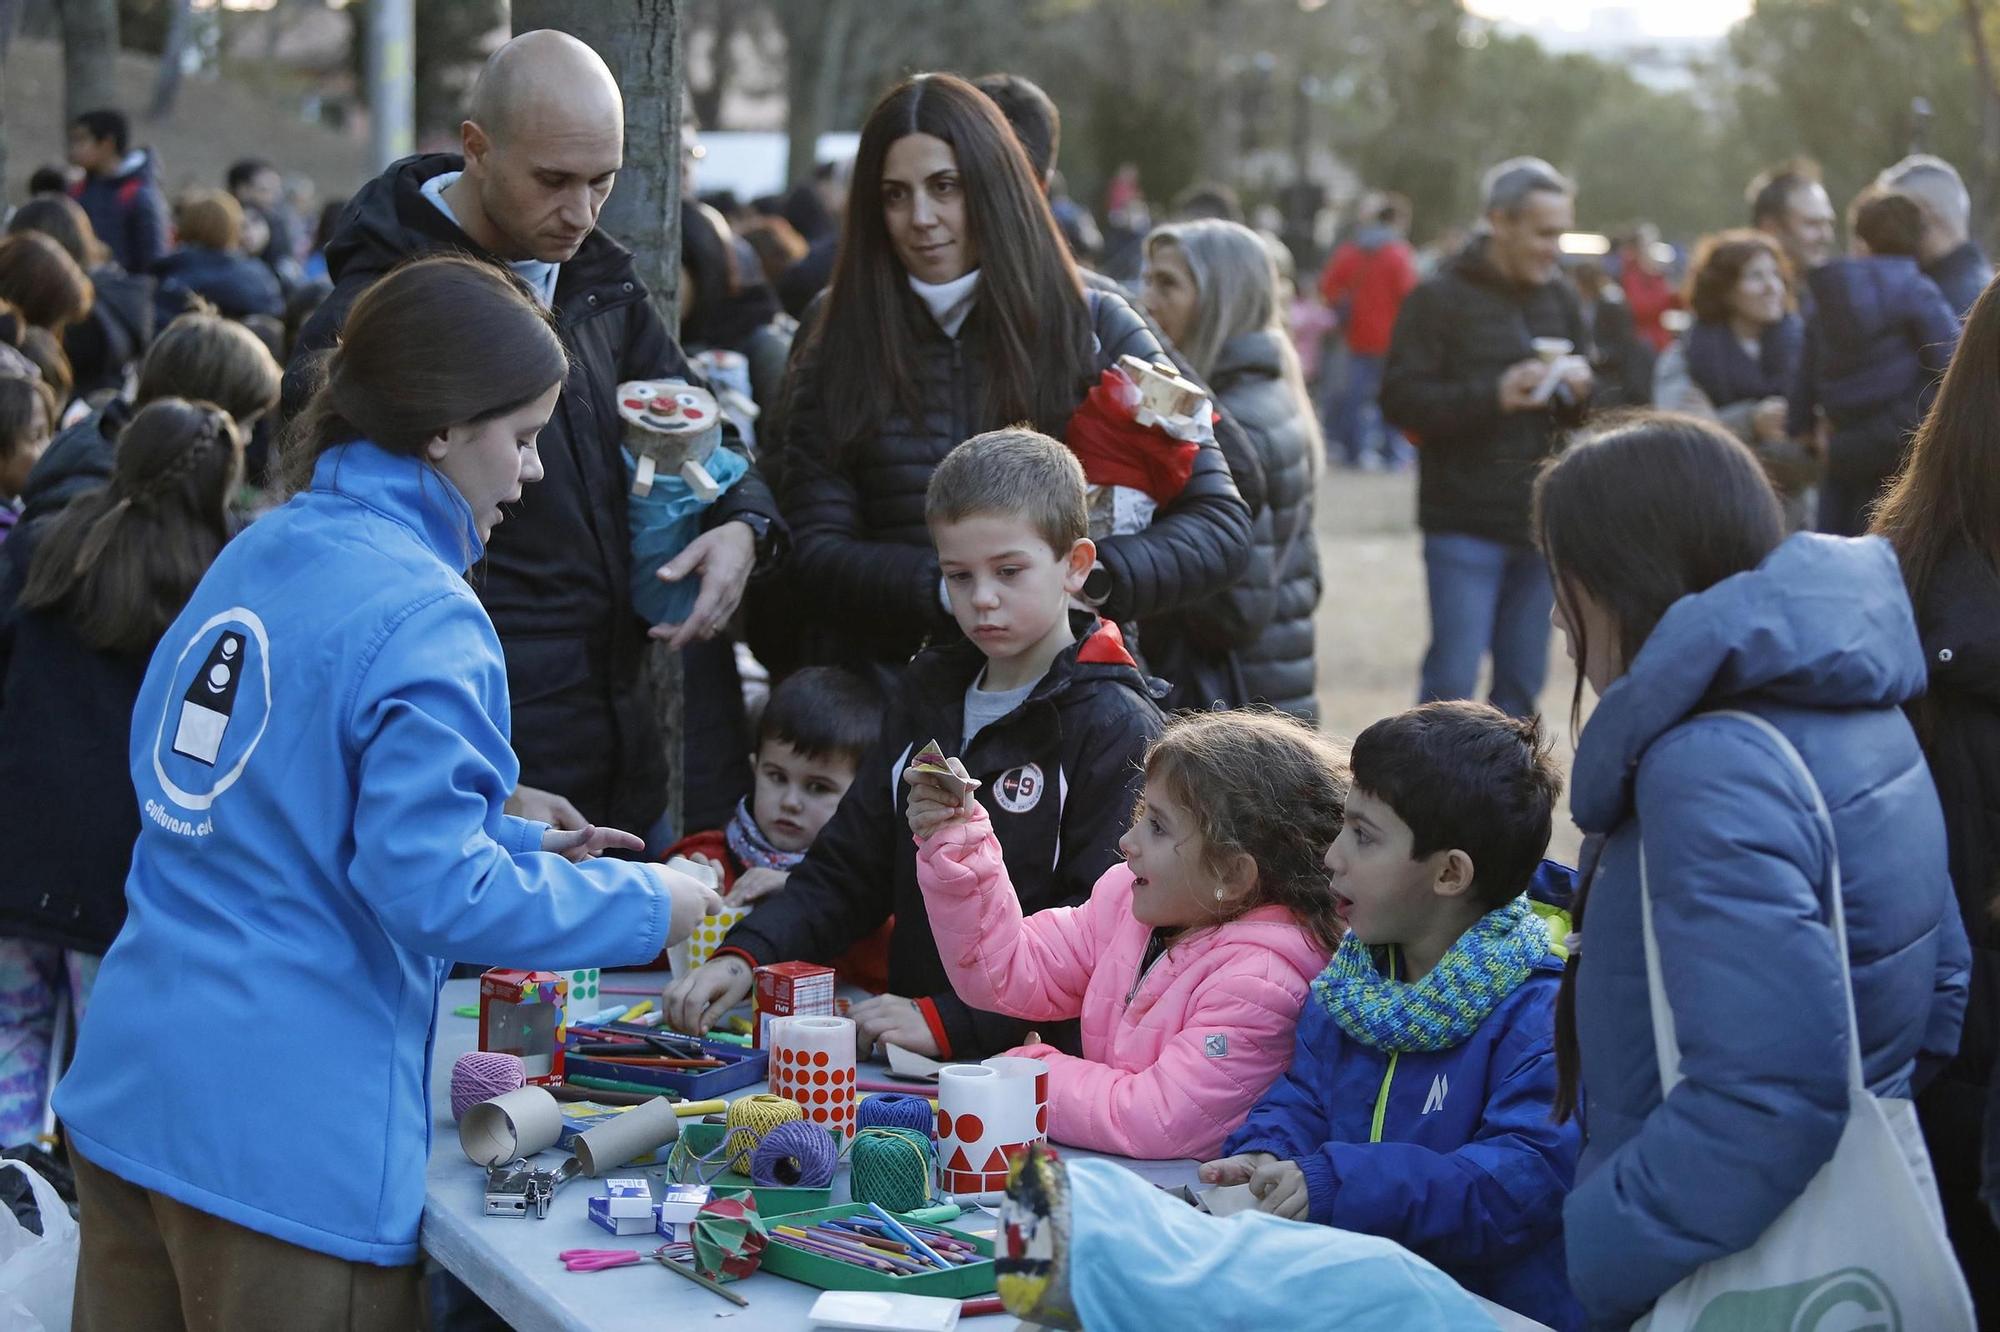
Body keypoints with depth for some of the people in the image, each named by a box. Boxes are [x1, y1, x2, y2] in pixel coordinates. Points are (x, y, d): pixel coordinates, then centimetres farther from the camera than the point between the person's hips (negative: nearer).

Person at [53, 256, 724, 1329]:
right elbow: (438, 895, -21)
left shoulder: (254, 556, 11)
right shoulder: (423, 622, -15)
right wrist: (643, 906, -7)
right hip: (283, 1145, -8)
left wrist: (510, 843, 22)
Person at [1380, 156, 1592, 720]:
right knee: (1453, 679, -9)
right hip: (1464, 524, -5)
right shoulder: (1440, 299, -5)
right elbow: (1401, 399, -12)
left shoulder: (1561, 300, 14)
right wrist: (1494, 395, -22)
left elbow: (1584, 415, 19)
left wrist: (1580, 392, -4)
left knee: (1523, 680, 8)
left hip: (1542, 521, 6)